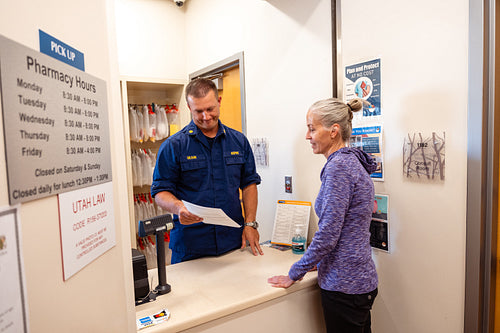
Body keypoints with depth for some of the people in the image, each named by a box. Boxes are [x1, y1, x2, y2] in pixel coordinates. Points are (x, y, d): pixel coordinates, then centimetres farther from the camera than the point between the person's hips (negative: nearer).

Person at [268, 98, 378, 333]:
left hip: (344, 285, -9)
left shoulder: (338, 166, -21)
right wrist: (318, 260, 19)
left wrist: (294, 274, -12)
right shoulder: (351, 161, 8)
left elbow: (328, 234, -23)